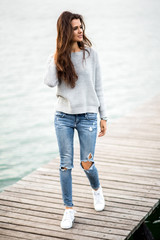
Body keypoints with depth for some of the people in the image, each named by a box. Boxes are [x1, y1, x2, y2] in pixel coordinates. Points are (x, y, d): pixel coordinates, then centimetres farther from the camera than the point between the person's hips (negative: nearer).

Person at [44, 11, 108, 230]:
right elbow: (50, 82, -17)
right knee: (66, 165, 4)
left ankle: (97, 189, 37)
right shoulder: (56, 57, 1)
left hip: (87, 116, -1)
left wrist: (103, 116, 4)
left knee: (87, 164, 3)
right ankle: (69, 209, 19)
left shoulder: (91, 54, 0)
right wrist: (57, 55, -14)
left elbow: (98, 87, 4)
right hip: (63, 117, 1)